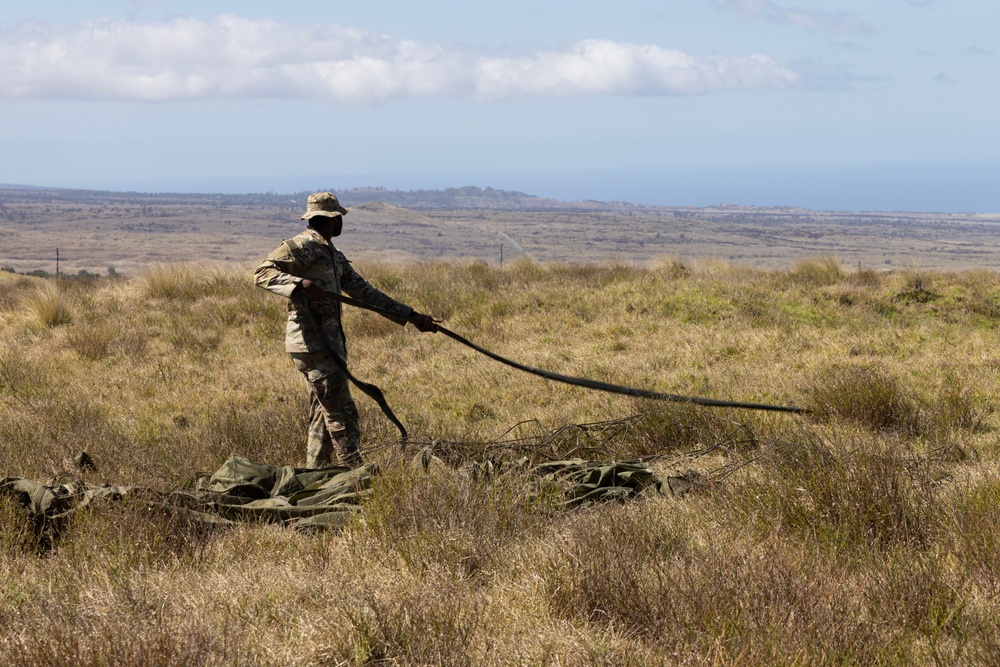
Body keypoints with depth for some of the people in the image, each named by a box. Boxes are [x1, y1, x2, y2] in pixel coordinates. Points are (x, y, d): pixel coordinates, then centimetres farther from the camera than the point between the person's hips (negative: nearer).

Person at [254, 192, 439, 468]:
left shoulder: (334, 256, 19)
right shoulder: (301, 246, -9)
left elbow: (366, 292, 19)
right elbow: (263, 272, -17)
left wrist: (412, 316, 17)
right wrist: (300, 284, -32)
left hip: (329, 343, 10)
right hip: (312, 342, -10)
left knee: (323, 414, 12)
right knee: (341, 413, -9)